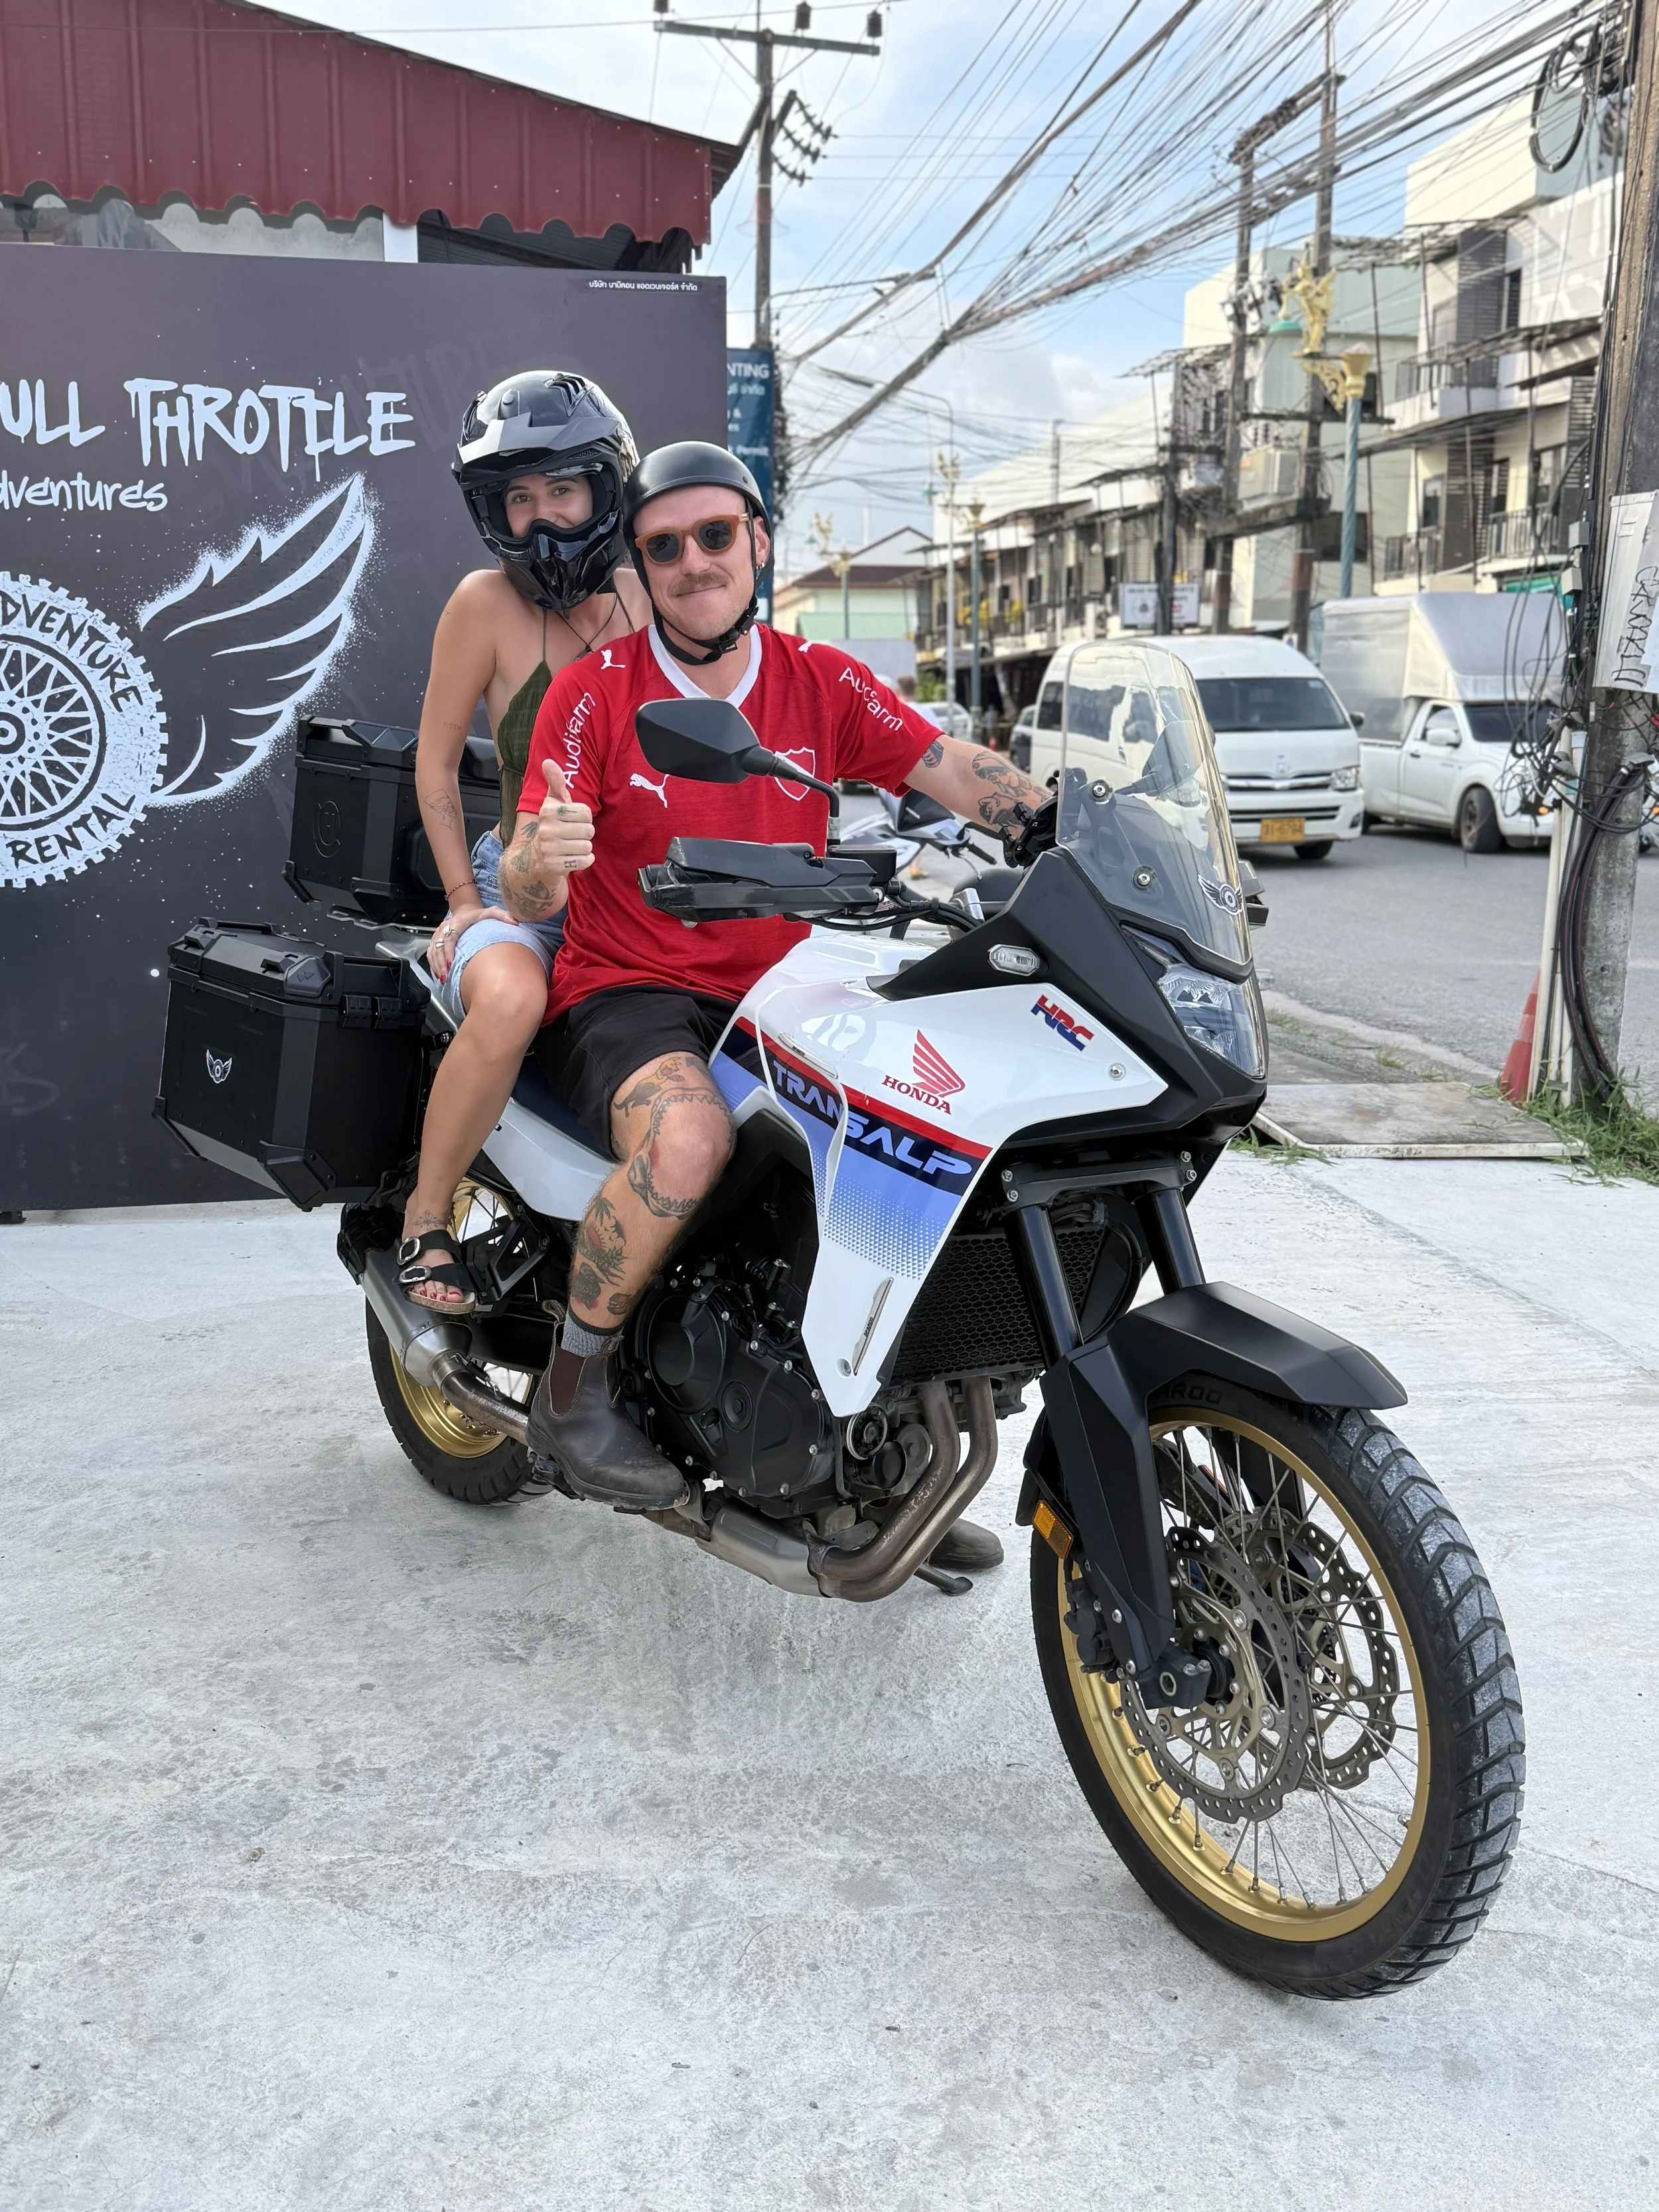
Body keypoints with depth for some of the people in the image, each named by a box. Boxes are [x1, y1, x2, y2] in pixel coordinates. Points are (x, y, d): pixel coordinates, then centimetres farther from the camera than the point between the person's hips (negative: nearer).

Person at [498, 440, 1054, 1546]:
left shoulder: (822, 683, 7)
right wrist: (542, 858, -36)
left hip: (776, 996, 5)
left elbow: (956, 770, -8)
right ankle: (573, 1391, -13)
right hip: (624, 994, -4)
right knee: (689, 1136, -37)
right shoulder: (594, 691, -3)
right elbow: (529, 895, -11)